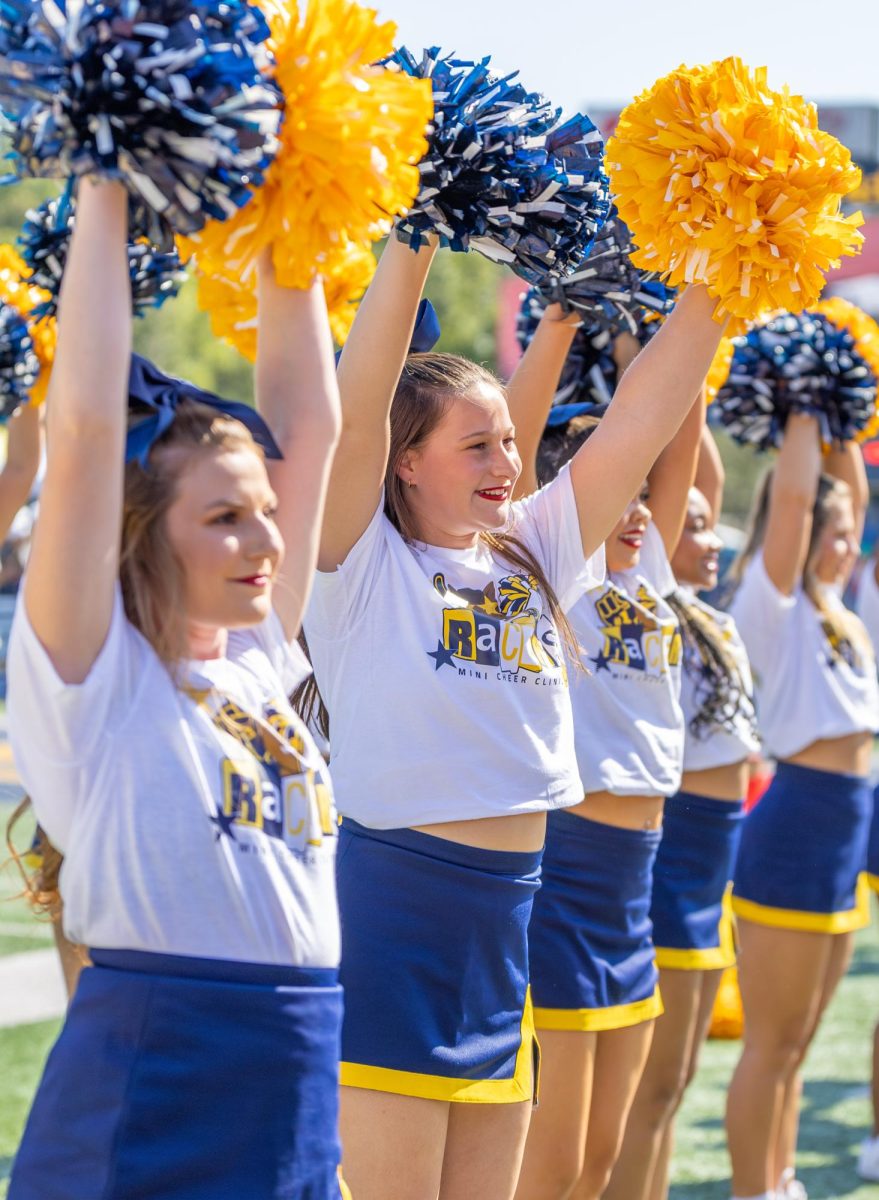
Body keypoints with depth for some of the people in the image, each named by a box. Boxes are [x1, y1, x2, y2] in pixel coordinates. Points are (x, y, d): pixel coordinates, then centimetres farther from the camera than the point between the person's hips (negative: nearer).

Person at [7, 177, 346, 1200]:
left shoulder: (256, 658, 11)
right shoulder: (87, 673, -6)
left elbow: (308, 422, 12)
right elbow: (84, 426, -15)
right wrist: (105, 192, -11)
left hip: (301, 1096, 6)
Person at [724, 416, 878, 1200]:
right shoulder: (772, 602, -8)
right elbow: (792, 494, -18)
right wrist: (804, 413, -10)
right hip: (794, 832, -8)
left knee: (794, 1045, 13)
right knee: (772, 1044, -2)